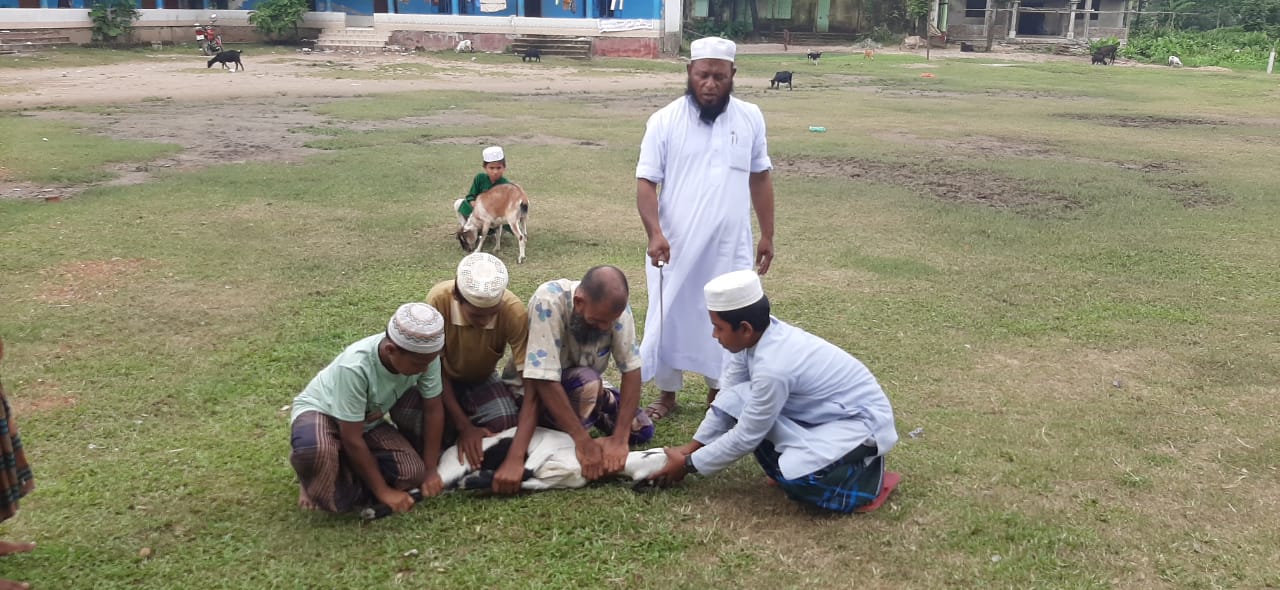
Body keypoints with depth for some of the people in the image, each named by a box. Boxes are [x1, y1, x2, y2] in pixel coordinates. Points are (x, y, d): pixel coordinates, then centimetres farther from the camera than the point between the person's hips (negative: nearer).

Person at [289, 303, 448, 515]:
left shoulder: (424, 354, -27)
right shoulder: (355, 367, -39)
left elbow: (433, 410, -13)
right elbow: (352, 440, -31)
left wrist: (430, 470, -11)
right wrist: (383, 491, -25)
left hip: (367, 421, 5)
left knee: (412, 475, -19)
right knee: (315, 449, -41)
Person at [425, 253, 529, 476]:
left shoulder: (514, 311, -31)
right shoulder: (439, 300, -33)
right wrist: (464, 426, -28)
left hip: (482, 379, 1)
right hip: (444, 378, -1)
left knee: (505, 422, -29)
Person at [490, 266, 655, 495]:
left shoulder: (614, 305, -24)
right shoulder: (548, 302, -38)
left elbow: (631, 369, -24)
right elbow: (544, 381, -40)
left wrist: (619, 438, -32)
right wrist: (583, 441, -39)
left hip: (588, 385, 6)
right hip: (539, 388, -5)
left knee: (642, 431, -6)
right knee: (587, 382, -35)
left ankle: (595, 410, 19)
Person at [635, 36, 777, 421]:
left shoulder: (750, 118, 2)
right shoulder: (665, 121, -6)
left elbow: (760, 179, 11)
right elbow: (646, 181, -7)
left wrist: (767, 235, 10)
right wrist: (655, 233, -22)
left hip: (731, 247, 2)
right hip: (676, 246, -2)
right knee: (669, 320, 8)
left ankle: (717, 391, 29)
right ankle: (667, 394, 26)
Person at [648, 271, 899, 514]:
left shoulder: (773, 367, -33)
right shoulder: (759, 333, -12)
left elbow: (745, 437, -22)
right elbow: (728, 396, 1)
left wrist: (689, 464, -11)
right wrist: (693, 447, 1)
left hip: (863, 419, -8)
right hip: (825, 411, 8)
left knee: (794, 478, -31)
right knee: (738, 402, -9)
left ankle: (863, 468, -2)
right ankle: (793, 461, 6)